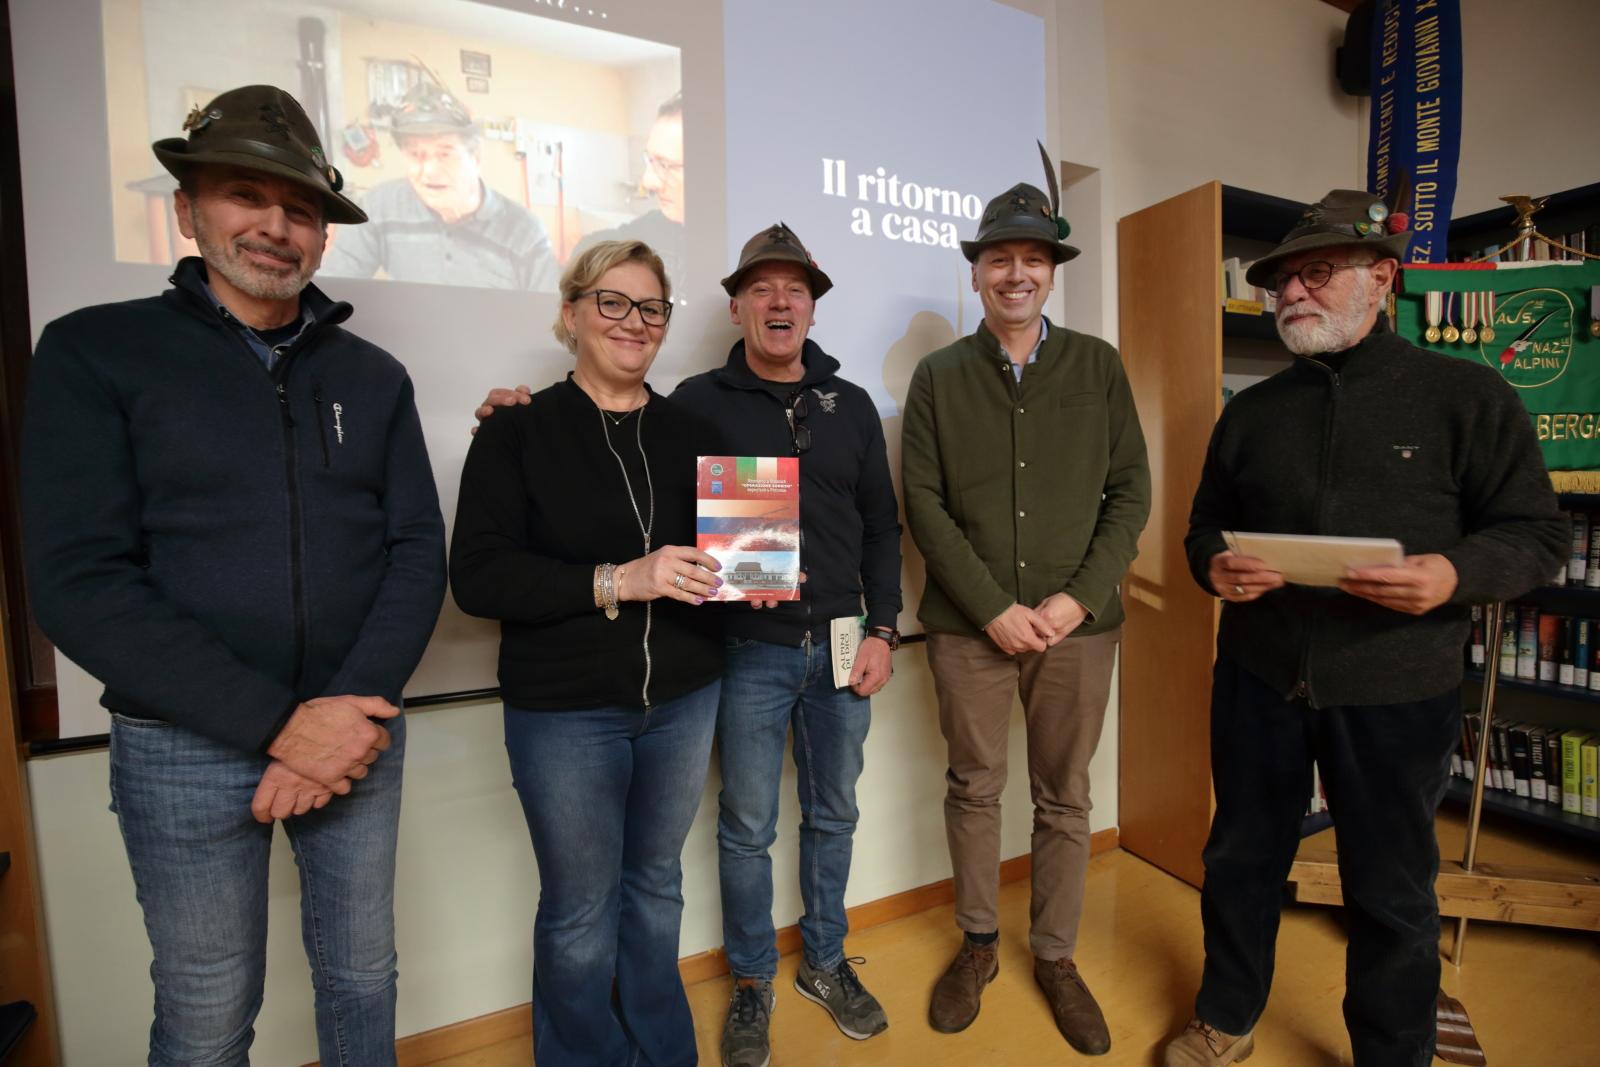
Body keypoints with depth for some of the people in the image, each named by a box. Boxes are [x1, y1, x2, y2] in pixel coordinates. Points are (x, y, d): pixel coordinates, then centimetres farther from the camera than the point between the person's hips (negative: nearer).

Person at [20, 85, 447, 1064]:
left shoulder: (375, 377, 3)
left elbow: (419, 554, -2)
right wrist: (278, 722, -18)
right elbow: (80, 583, -12)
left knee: (363, 979, 19)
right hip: (186, 748, -2)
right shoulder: (95, 352, -4)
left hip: (356, 731, 3)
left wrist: (351, 709, -15)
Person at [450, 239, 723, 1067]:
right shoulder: (519, 432, -5)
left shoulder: (688, 431, 5)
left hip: (682, 700, 4)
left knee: (656, 884, 21)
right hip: (564, 710, -3)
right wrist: (616, 580, -23)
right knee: (579, 913, 12)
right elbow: (476, 576, -13)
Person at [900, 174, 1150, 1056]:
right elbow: (924, 505, -4)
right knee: (974, 788, 13)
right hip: (968, 625, 0)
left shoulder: (1098, 366, 4)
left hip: (1078, 624, 1)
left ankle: (1055, 957, 34)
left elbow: (1131, 493, 1)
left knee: (1065, 799, 13)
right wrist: (994, 608, -12)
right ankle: (978, 943, 35)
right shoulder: (938, 377, 2)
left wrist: (1078, 598, -11)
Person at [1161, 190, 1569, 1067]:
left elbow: (1537, 534, -1)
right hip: (1257, 680, 3)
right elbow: (1206, 523, 12)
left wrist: (1456, 573, -22)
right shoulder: (1252, 410, 8)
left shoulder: (1465, 395, -1)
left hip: (1396, 689, -2)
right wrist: (1215, 566, -10)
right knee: (1241, 859, 16)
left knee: (1391, 893, 13)